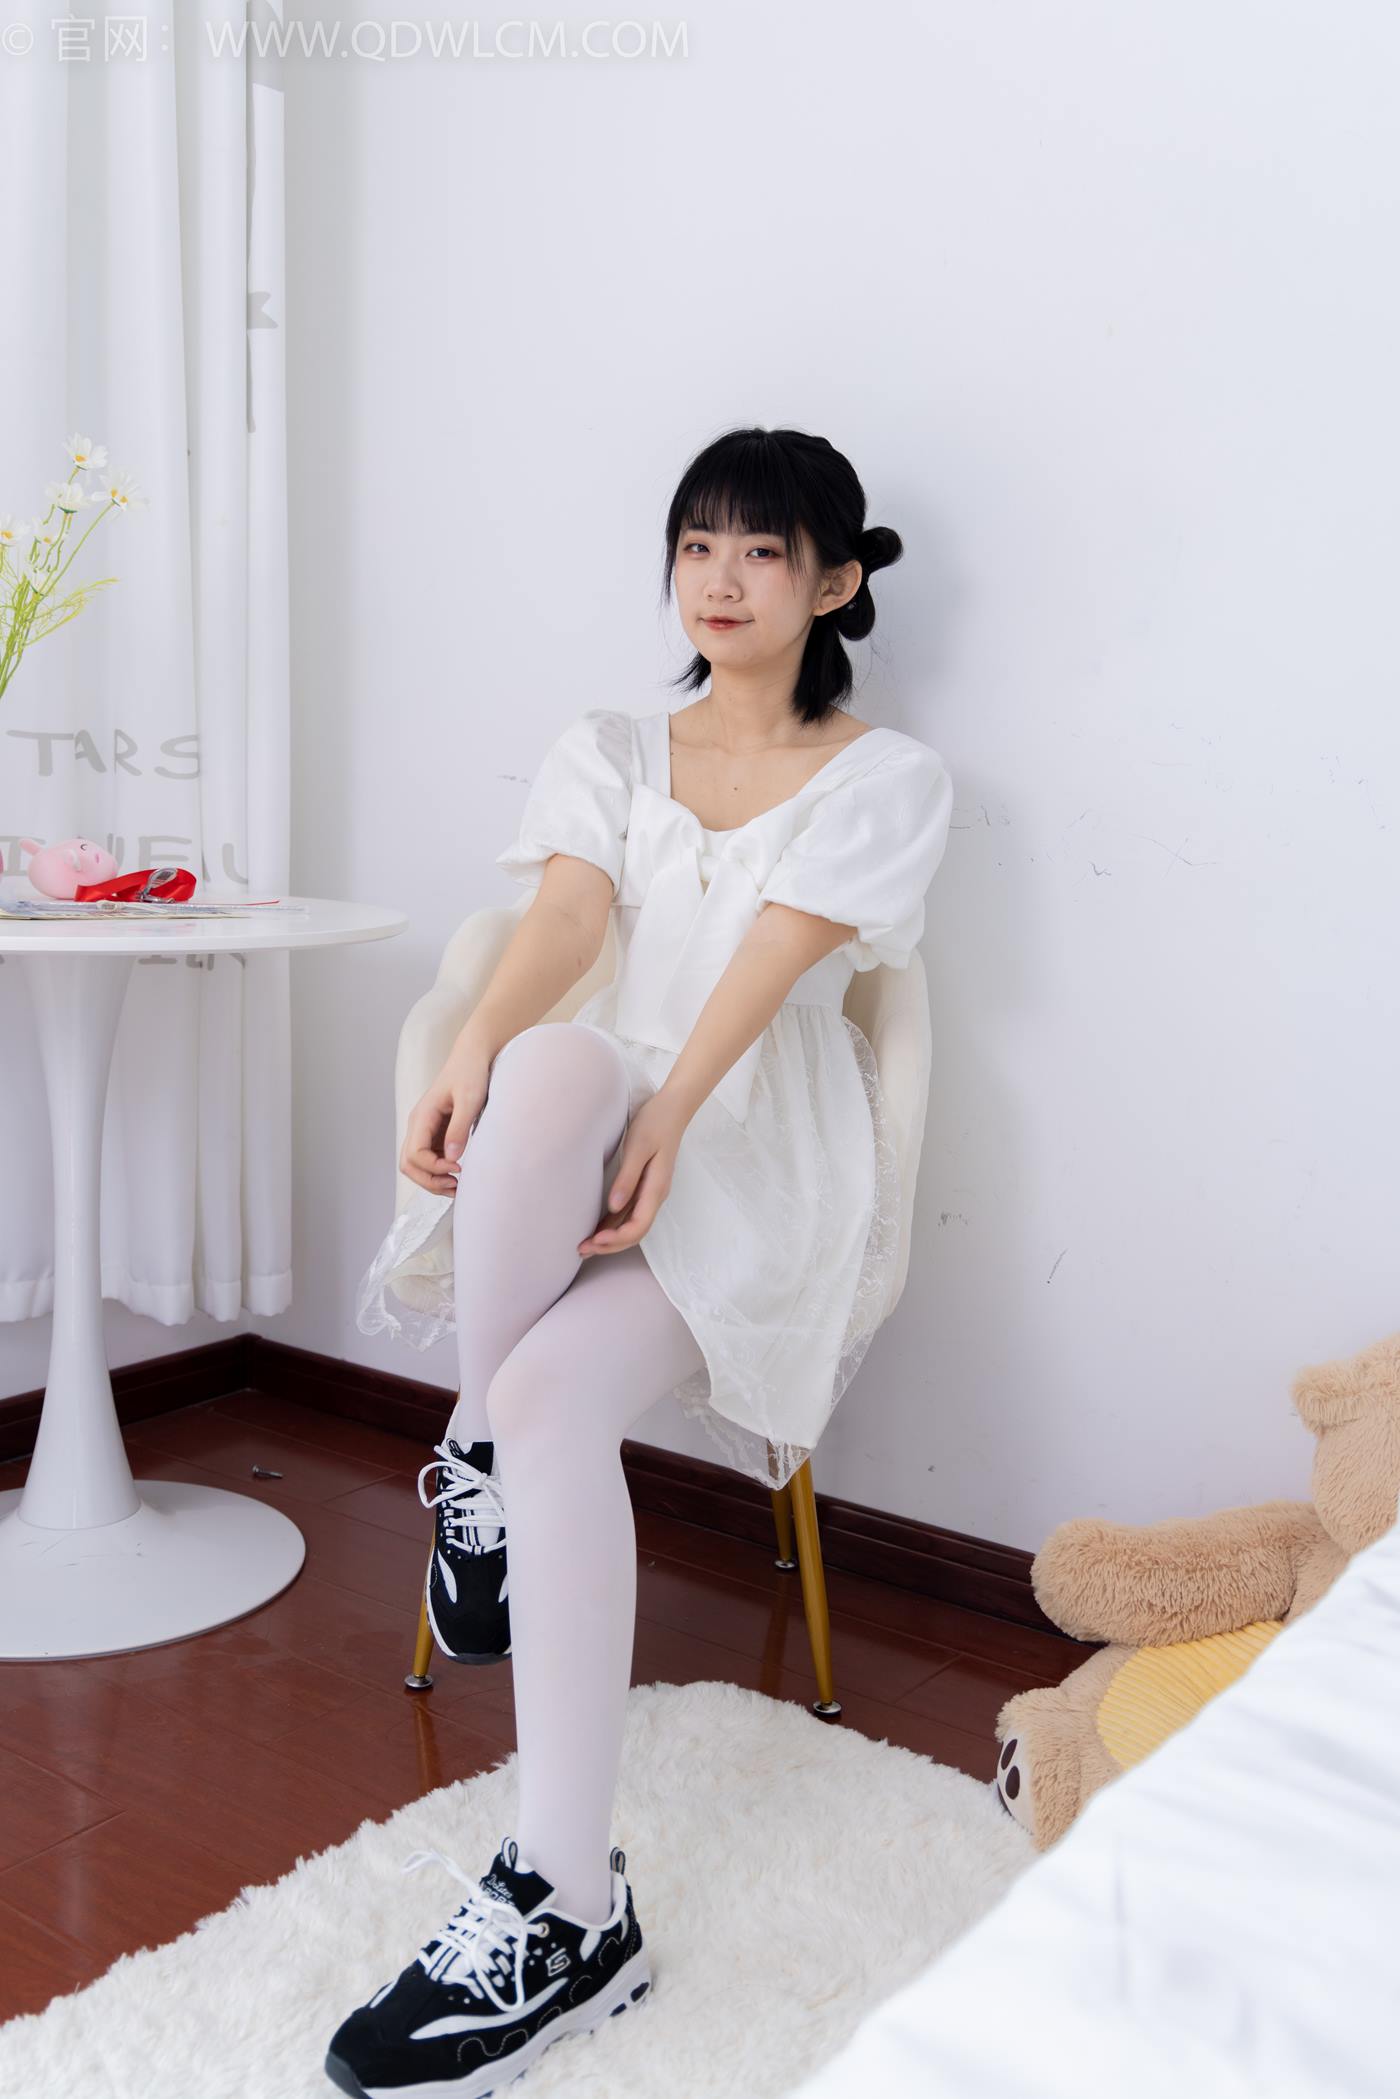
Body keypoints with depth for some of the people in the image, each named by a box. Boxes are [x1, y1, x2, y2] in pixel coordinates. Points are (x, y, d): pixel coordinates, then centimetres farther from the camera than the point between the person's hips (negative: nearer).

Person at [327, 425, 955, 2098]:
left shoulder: (886, 776, 10)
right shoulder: (604, 751, 20)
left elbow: (772, 960, -9)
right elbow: (567, 916, -2)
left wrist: (666, 1121, -24)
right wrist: (472, 1056, -23)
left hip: (761, 1159, -3)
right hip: (585, 1138, 3)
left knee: (556, 1396, -32)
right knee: (551, 1064, -36)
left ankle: (566, 1902, -29)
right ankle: (477, 1459, -20)